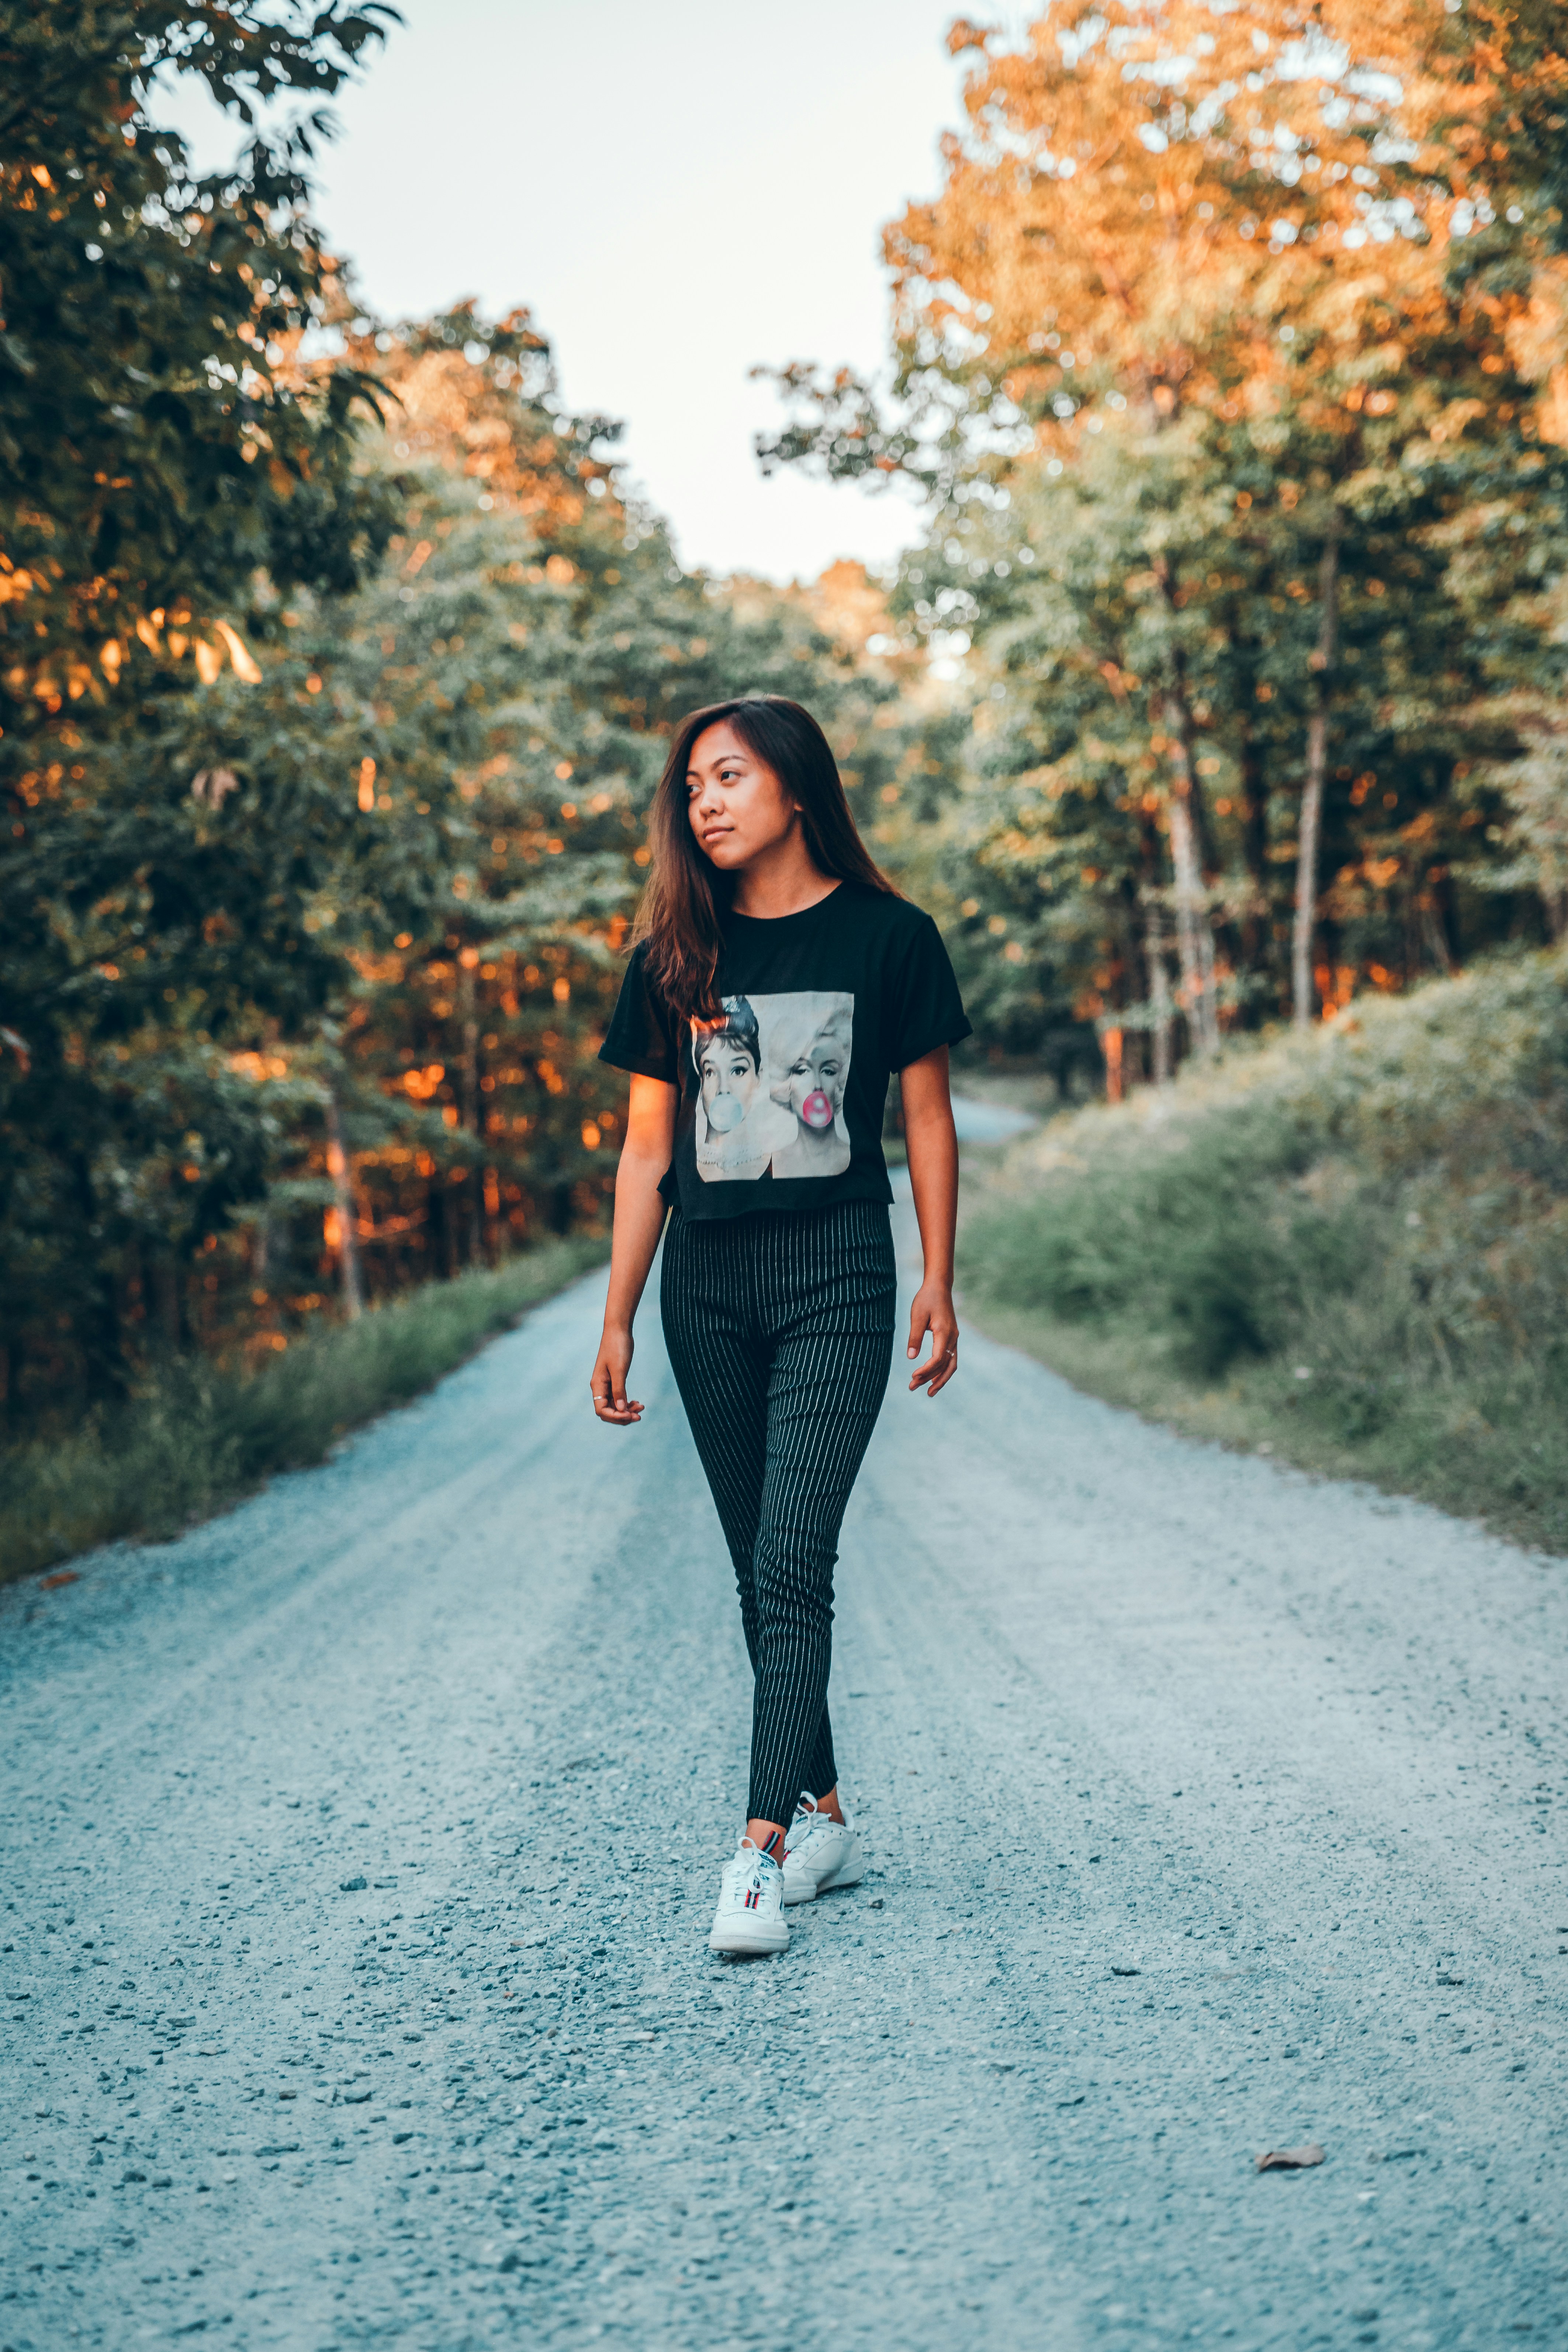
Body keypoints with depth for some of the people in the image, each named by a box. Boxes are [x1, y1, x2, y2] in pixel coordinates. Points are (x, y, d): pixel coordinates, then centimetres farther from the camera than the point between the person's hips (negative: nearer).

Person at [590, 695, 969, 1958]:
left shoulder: (889, 938, -1)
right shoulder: (677, 952, 6)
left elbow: (928, 1120, 5)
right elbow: (647, 1148, 8)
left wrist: (940, 1287, 1)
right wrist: (617, 1319, 5)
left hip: (837, 1277, -4)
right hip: (708, 1283, 4)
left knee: (793, 1559, -14)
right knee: (764, 1568, 9)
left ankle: (763, 1847, -15)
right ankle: (824, 1817, 20)